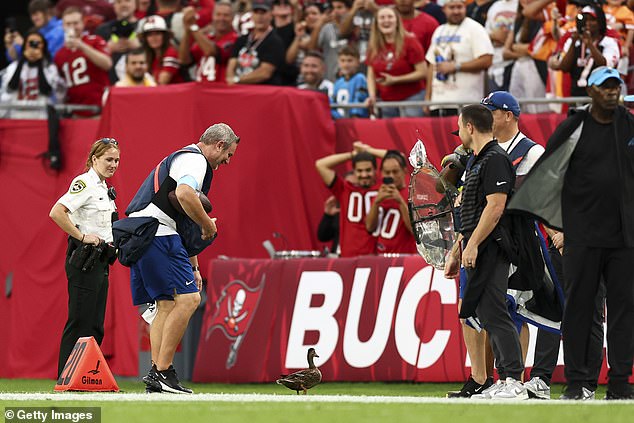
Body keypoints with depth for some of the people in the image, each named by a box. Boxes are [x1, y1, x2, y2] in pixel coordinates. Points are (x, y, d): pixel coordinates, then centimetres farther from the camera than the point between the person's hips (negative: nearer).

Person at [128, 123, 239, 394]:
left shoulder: (179, 159, 29)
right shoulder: (195, 160, -5)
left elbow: (184, 225, 33)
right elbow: (184, 194, -28)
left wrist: (192, 266, 31)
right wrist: (208, 225, -13)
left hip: (139, 237, 11)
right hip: (158, 235, -11)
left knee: (167, 305, 11)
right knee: (188, 298, -13)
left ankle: (156, 373, 6)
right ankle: (162, 372, -15)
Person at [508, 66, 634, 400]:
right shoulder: (572, 129, 1)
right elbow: (545, 172, 2)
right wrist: (513, 209, -1)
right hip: (583, 235, -3)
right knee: (578, 306, -1)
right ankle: (576, 381, 2)